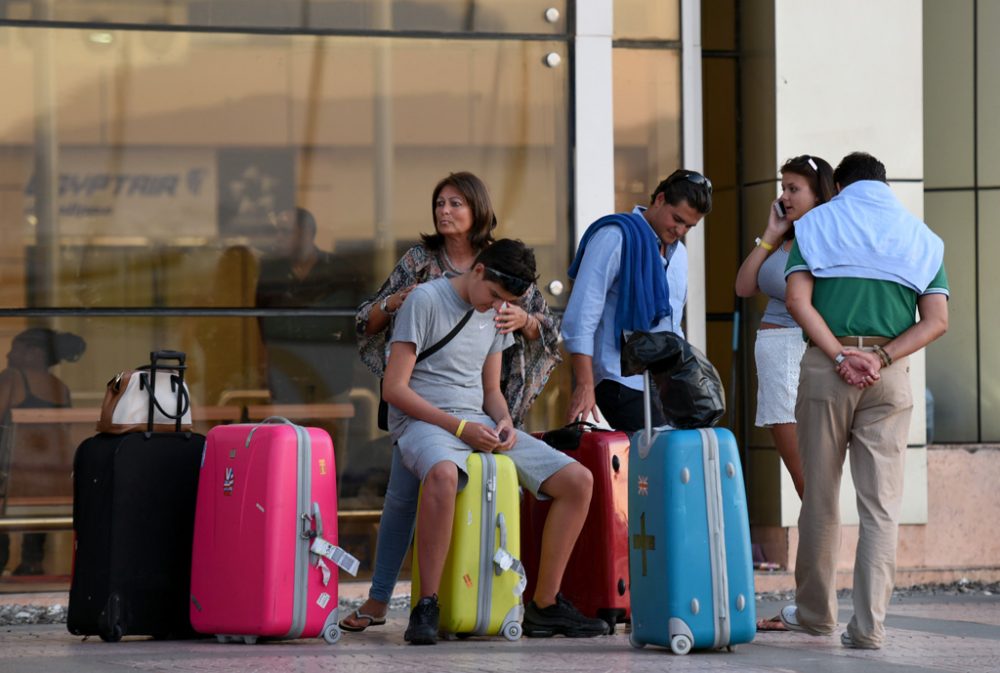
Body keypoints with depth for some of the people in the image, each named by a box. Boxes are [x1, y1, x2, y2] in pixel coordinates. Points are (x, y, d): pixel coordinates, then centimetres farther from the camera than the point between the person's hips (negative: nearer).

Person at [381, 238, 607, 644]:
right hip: (423, 421, -7)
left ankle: (544, 606, 0)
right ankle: (426, 607, -35)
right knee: (444, 473, -44)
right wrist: (459, 427, -17)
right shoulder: (426, 300, -8)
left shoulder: (496, 314, 15)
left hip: (479, 423, 7)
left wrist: (503, 422, -3)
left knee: (577, 480, -8)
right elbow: (394, 388, -11)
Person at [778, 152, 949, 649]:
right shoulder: (919, 236, 13)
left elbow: (798, 298, -6)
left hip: (825, 367, -1)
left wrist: (839, 356, -10)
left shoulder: (819, 224, 8)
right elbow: (936, 319, 0)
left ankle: (815, 612, 20)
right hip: (890, 377, 1)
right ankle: (868, 625, -7)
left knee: (820, 497, 10)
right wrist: (882, 359, -7)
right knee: (881, 504, 0)